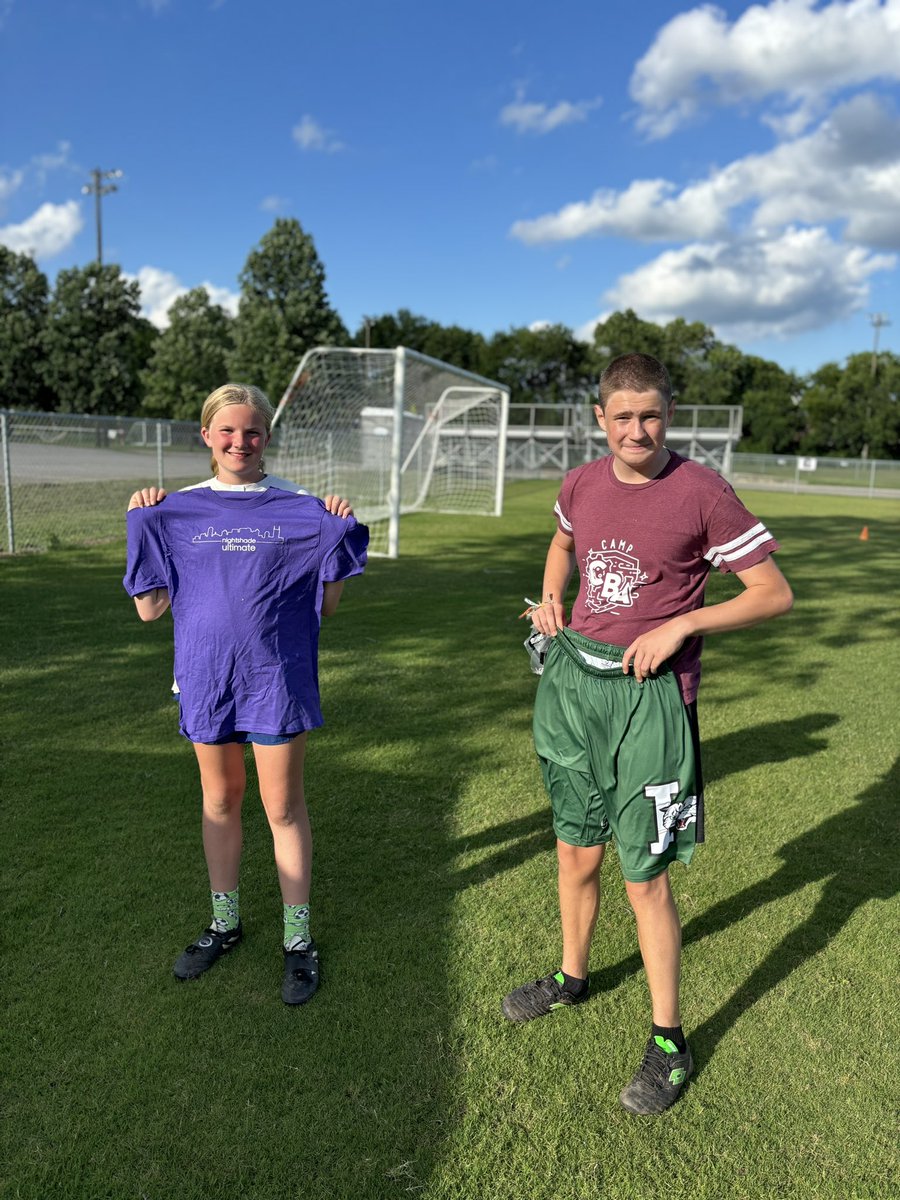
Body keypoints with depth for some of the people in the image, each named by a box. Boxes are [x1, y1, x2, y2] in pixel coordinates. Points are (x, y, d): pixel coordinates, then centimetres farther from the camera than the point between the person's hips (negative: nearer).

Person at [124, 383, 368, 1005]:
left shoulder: (301, 508, -2)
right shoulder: (177, 510, 3)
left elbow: (326, 605, -1)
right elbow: (149, 608, 2)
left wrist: (339, 533, -11)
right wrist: (142, 524, -3)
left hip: (276, 676, -2)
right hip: (206, 674, 3)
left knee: (283, 806, 5)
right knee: (220, 800, 16)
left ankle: (298, 937, 22)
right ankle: (226, 923, 35)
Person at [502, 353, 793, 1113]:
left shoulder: (702, 493, -11)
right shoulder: (581, 486, 4)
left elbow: (775, 593, -8)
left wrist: (679, 625, -17)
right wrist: (551, 597, 8)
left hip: (649, 693, -5)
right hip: (573, 679, 5)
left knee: (645, 874, 2)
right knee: (576, 853, 18)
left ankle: (669, 1042, 24)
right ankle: (572, 979, 43)